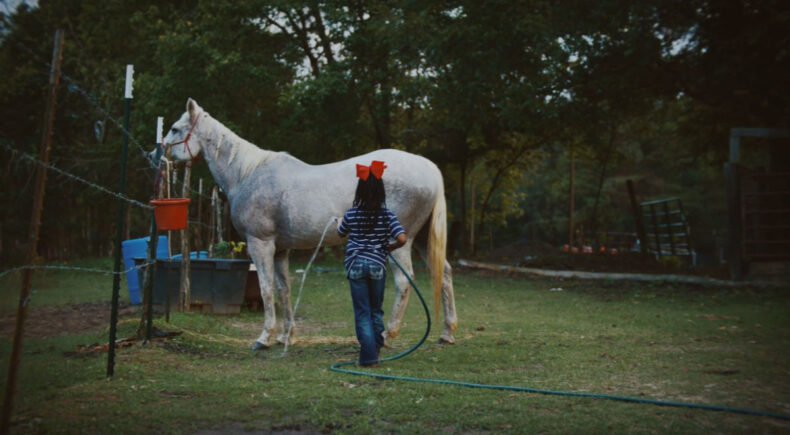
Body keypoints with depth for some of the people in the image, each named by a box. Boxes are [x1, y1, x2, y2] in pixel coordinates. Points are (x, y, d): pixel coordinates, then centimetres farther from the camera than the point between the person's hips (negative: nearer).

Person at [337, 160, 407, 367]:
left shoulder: (351, 214, -4)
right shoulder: (388, 216, -6)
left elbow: (341, 233, 15)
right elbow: (402, 239, -15)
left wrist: (340, 222, 37)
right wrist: (389, 247, 5)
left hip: (355, 265, 0)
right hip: (377, 265, 1)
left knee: (362, 312, 4)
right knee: (376, 309, 19)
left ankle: (368, 356, 1)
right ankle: (376, 347, 32)